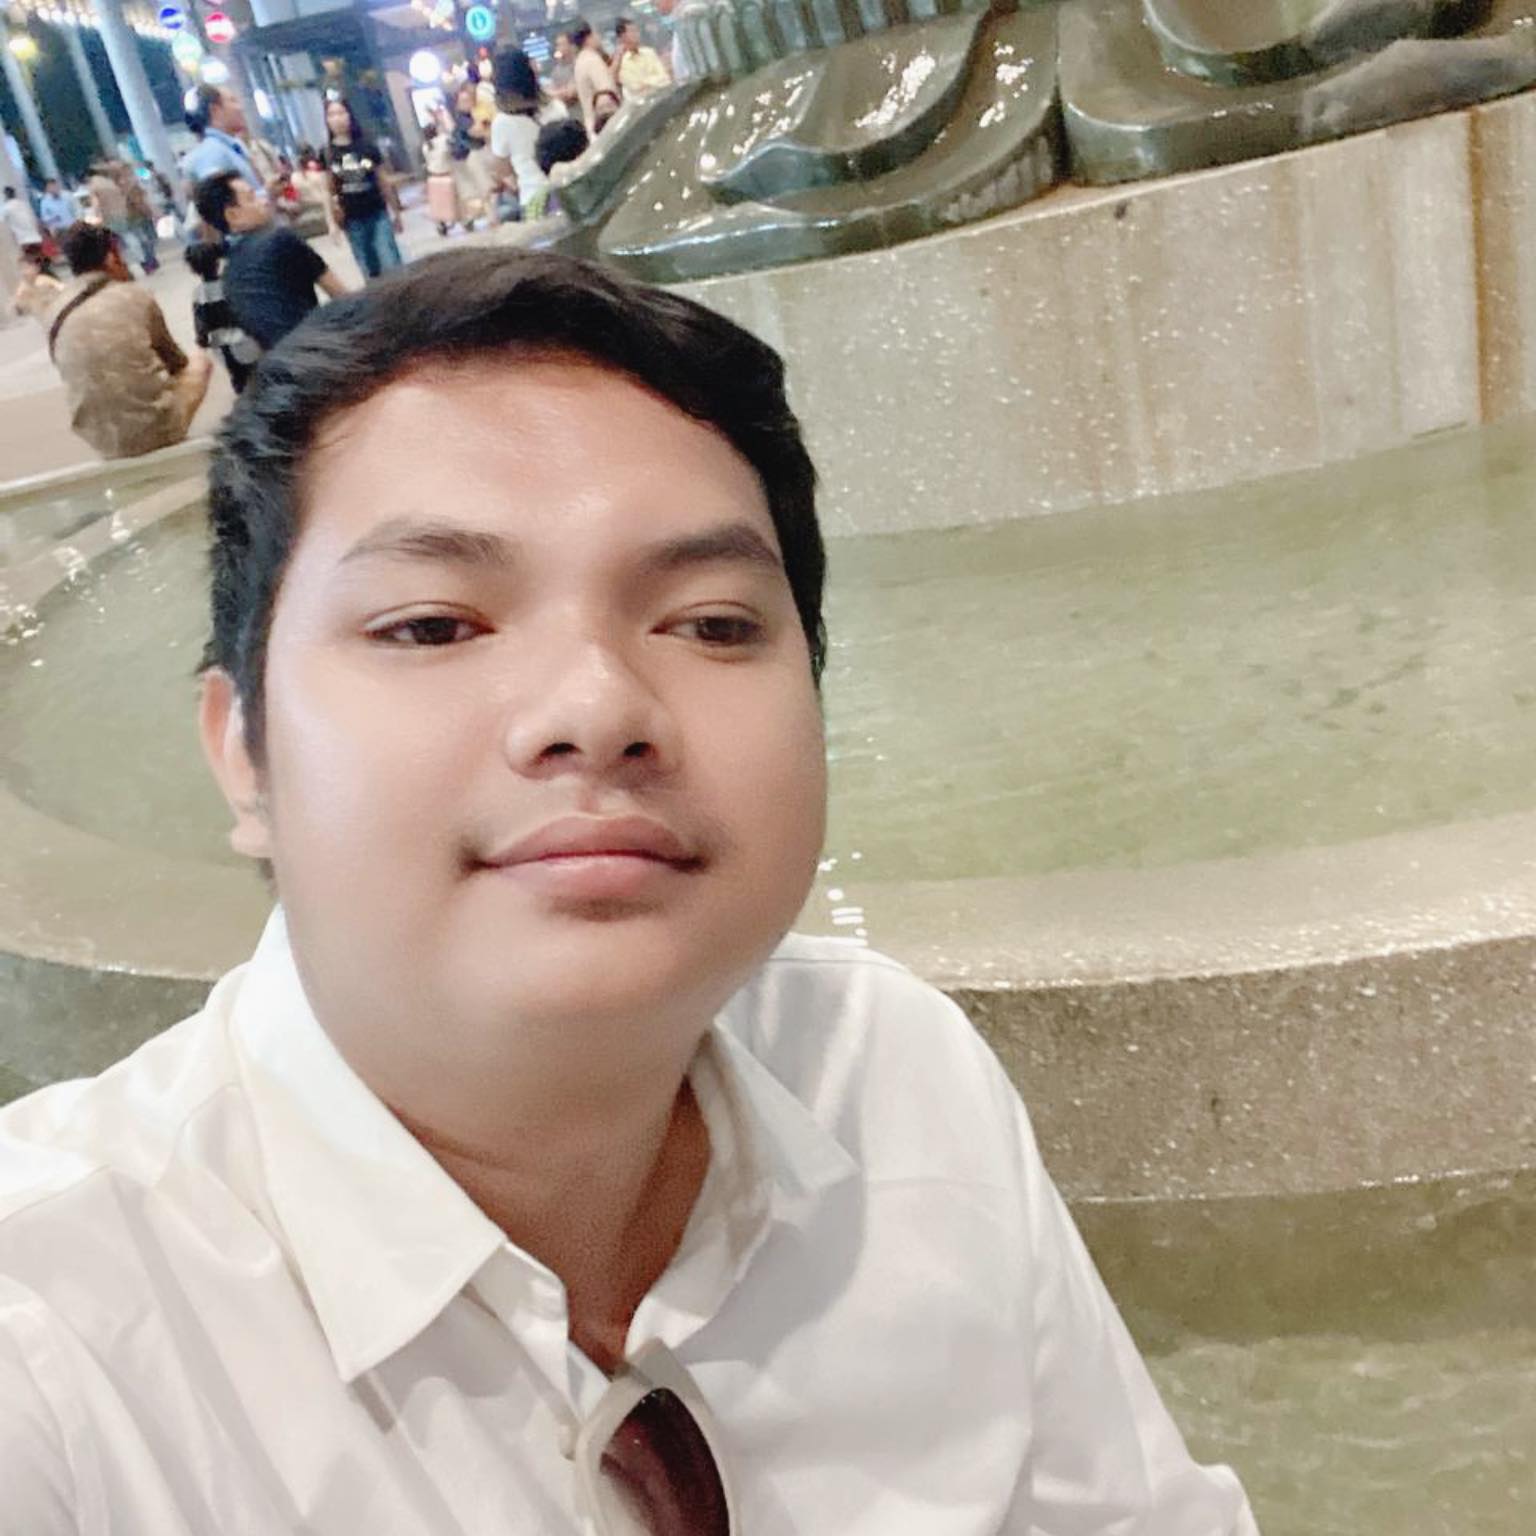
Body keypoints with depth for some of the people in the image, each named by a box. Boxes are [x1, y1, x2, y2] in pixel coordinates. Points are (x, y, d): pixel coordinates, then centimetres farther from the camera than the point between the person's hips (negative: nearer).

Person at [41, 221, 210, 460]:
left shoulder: (55, 314, 1)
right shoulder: (134, 296, -8)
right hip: (157, 427, -5)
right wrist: (189, 361, 31)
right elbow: (174, 360, 8)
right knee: (199, 361, 24)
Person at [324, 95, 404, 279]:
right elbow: (328, 189, 2)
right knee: (370, 271, 8)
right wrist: (333, 223, -9)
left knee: (392, 266, -6)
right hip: (352, 220, 0)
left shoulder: (367, 146, 0)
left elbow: (384, 181, 6)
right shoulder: (327, 154, -1)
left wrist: (396, 212, 8)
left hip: (378, 214, 0)